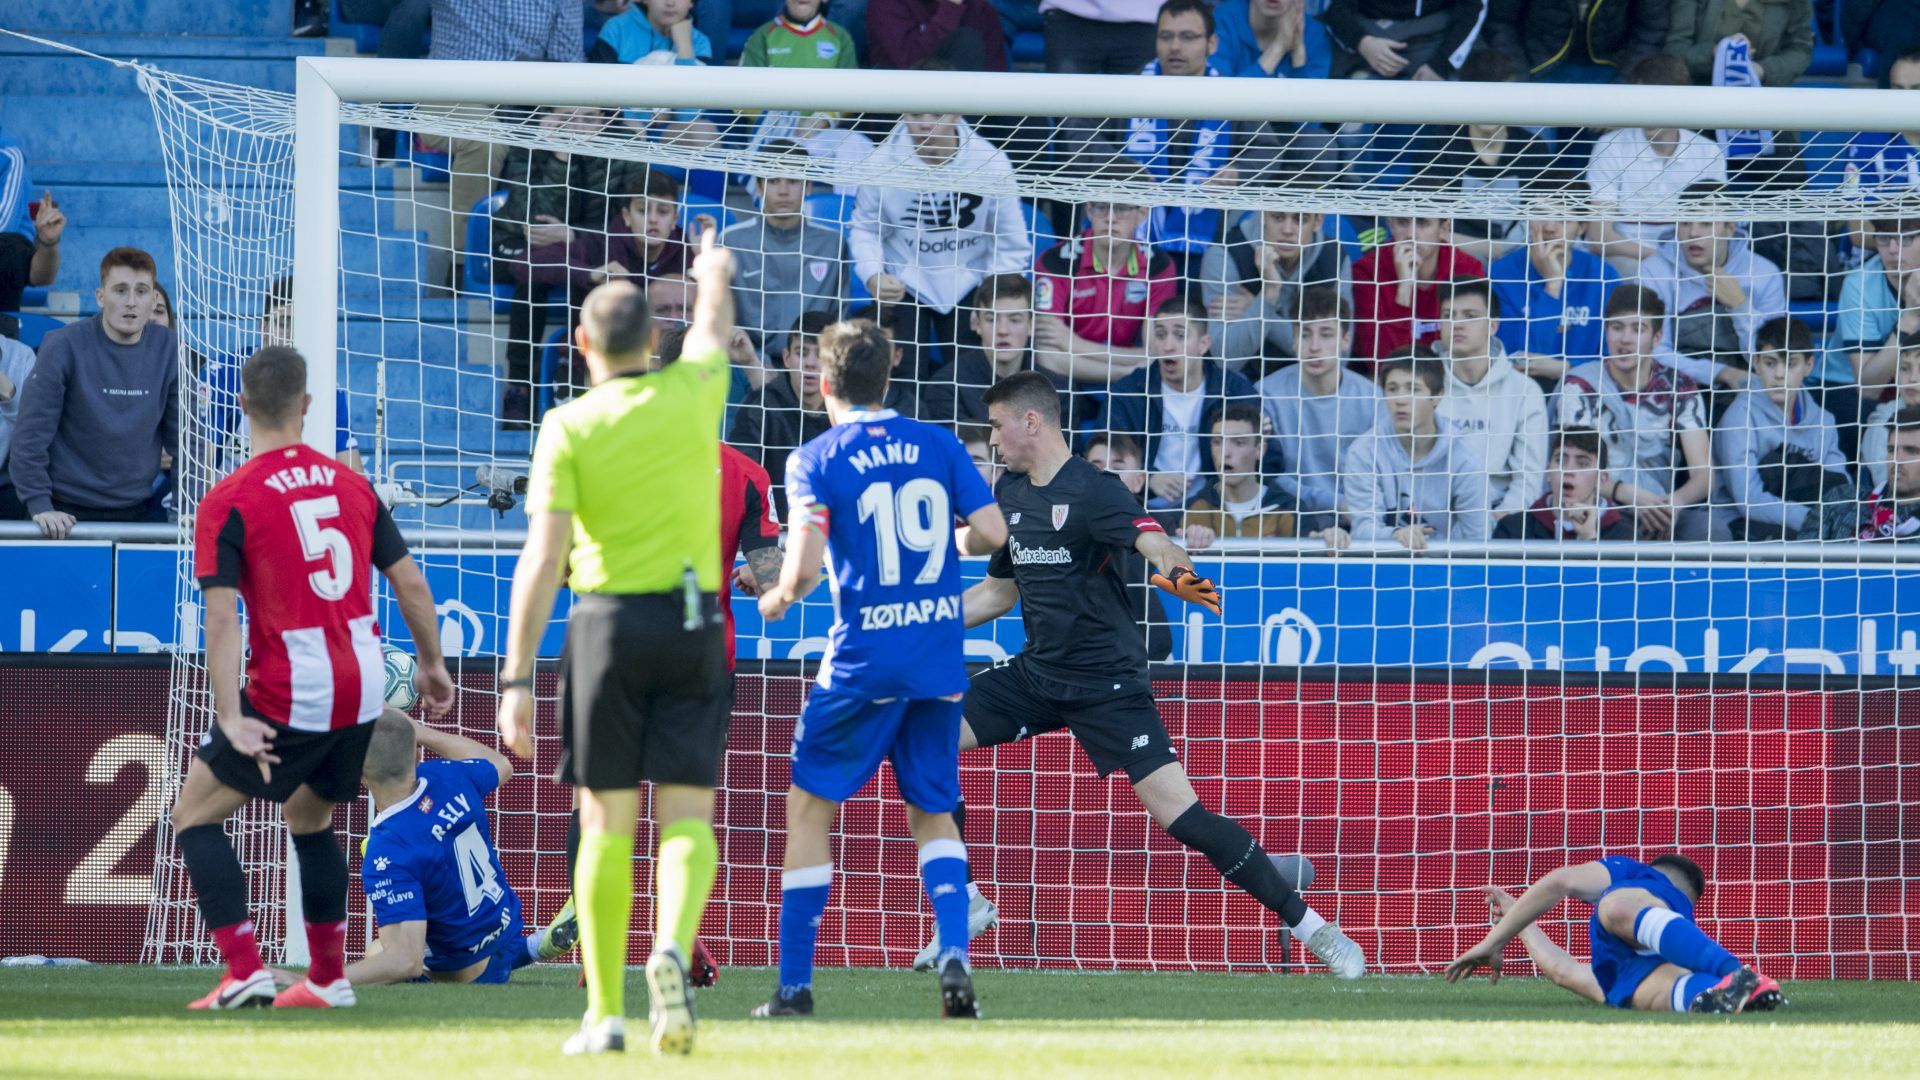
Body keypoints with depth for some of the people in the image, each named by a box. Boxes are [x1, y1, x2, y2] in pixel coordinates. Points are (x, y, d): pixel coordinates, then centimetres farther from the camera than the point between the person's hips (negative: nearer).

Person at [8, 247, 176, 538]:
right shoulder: (64, 346, -9)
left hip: (136, 513, 3)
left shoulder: (166, 348, 0)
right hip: (68, 513, -3)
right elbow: (31, 434, -10)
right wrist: (40, 506, -16)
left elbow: (182, 433, 6)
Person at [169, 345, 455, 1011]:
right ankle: (328, 980, 28)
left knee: (194, 815, 7)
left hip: (291, 696, -6)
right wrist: (431, 665, 25)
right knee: (310, 817, 27)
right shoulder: (352, 486, 8)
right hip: (364, 686, 6)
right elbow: (411, 584, 11)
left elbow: (222, 617, -16)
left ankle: (246, 971, -6)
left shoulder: (228, 503, -8)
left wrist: (231, 718, -20)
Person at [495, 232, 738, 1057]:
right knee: (687, 818, 1)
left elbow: (541, 561, -11)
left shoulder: (568, 428, -6)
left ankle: (605, 1012, 6)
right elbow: (713, 330, 26)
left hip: (607, 623, -1)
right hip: (692, 625, 1)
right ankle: (673, 950, -28)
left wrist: (516, 680, -10)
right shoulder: (689, 396, 1)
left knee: (606, 824, 6)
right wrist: (714, 276, 49)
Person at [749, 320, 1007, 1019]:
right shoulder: (937, 444, 6)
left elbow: (804, 571, -14)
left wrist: (775, 600, 7)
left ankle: (795, 985, 6)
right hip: (941, 661, 4)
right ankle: (954, 955, -8)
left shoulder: (816, 461, -5)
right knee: (933, 815, 15)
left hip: (863, 663, -4)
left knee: (810, 808, 9)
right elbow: (992, 533, 0)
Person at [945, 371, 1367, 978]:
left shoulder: (1091, 491, -15)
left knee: (1178, 811, -16)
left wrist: (1177, 572, -56)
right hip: (1037, 673, 8)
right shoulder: (1009, 496, 8)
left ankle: (1311, 927, -9)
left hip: (1106, 684, -8)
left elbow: (1153, 542, -33)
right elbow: (1000, 591, 22)